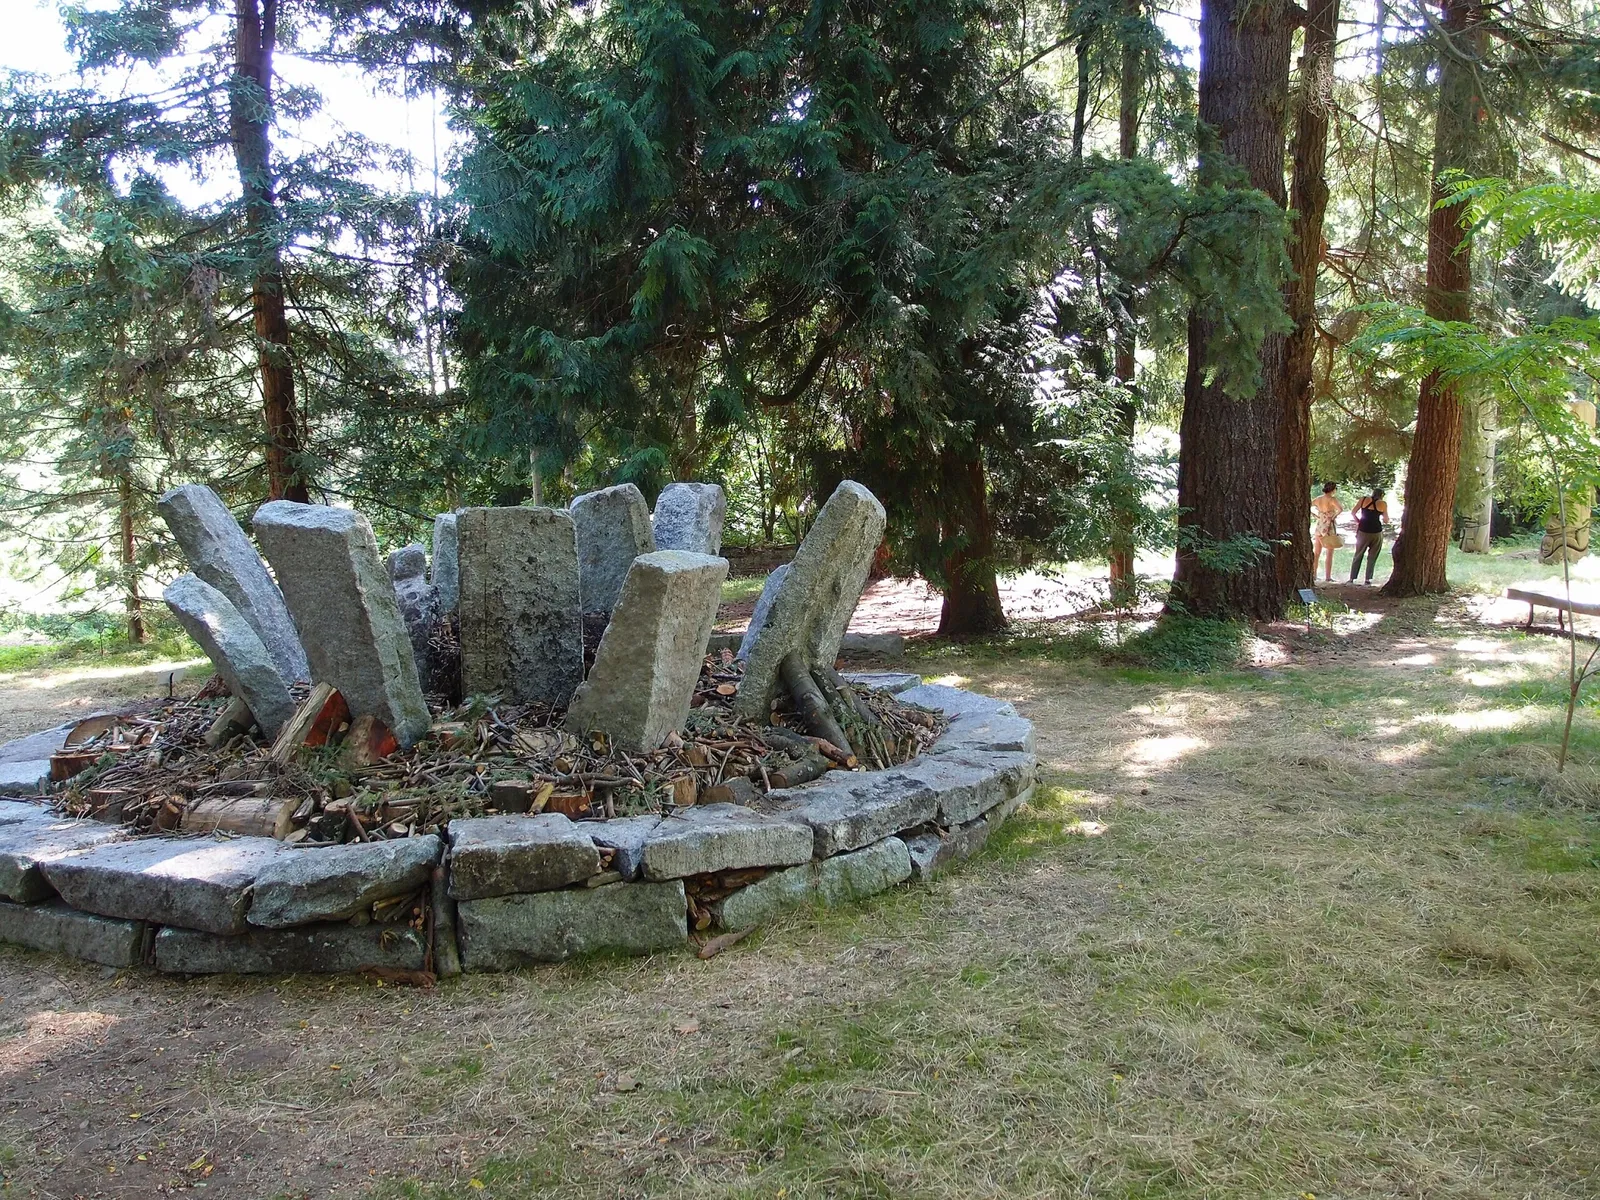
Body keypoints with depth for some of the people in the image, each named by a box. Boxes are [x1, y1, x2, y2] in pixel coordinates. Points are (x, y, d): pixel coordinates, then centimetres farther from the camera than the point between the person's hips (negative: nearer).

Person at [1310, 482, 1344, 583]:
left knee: (1316, 553, 13)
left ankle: (1313, 574, 17)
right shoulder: (1332, 499, -13)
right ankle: (1327, 577, 1)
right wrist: (1335, 515, -12)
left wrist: (1316, 515, 8)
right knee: (1330, 553, 2)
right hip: (1329, 527, -5)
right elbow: (1340, 508, -29)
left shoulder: (1318, 499, 3)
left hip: (1319, 527, 5)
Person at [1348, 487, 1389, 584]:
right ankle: (1368, 579, 4)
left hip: (1363, 531, 1)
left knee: (1358, 555, 11)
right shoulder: (1383, 504, 0)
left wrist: (1357, 521, 15)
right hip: (1376, 532, -1)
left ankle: (1352, 578, 6)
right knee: (1372, 557, 9)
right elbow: (1386, 520, 9)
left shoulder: (1364, 499, 3)